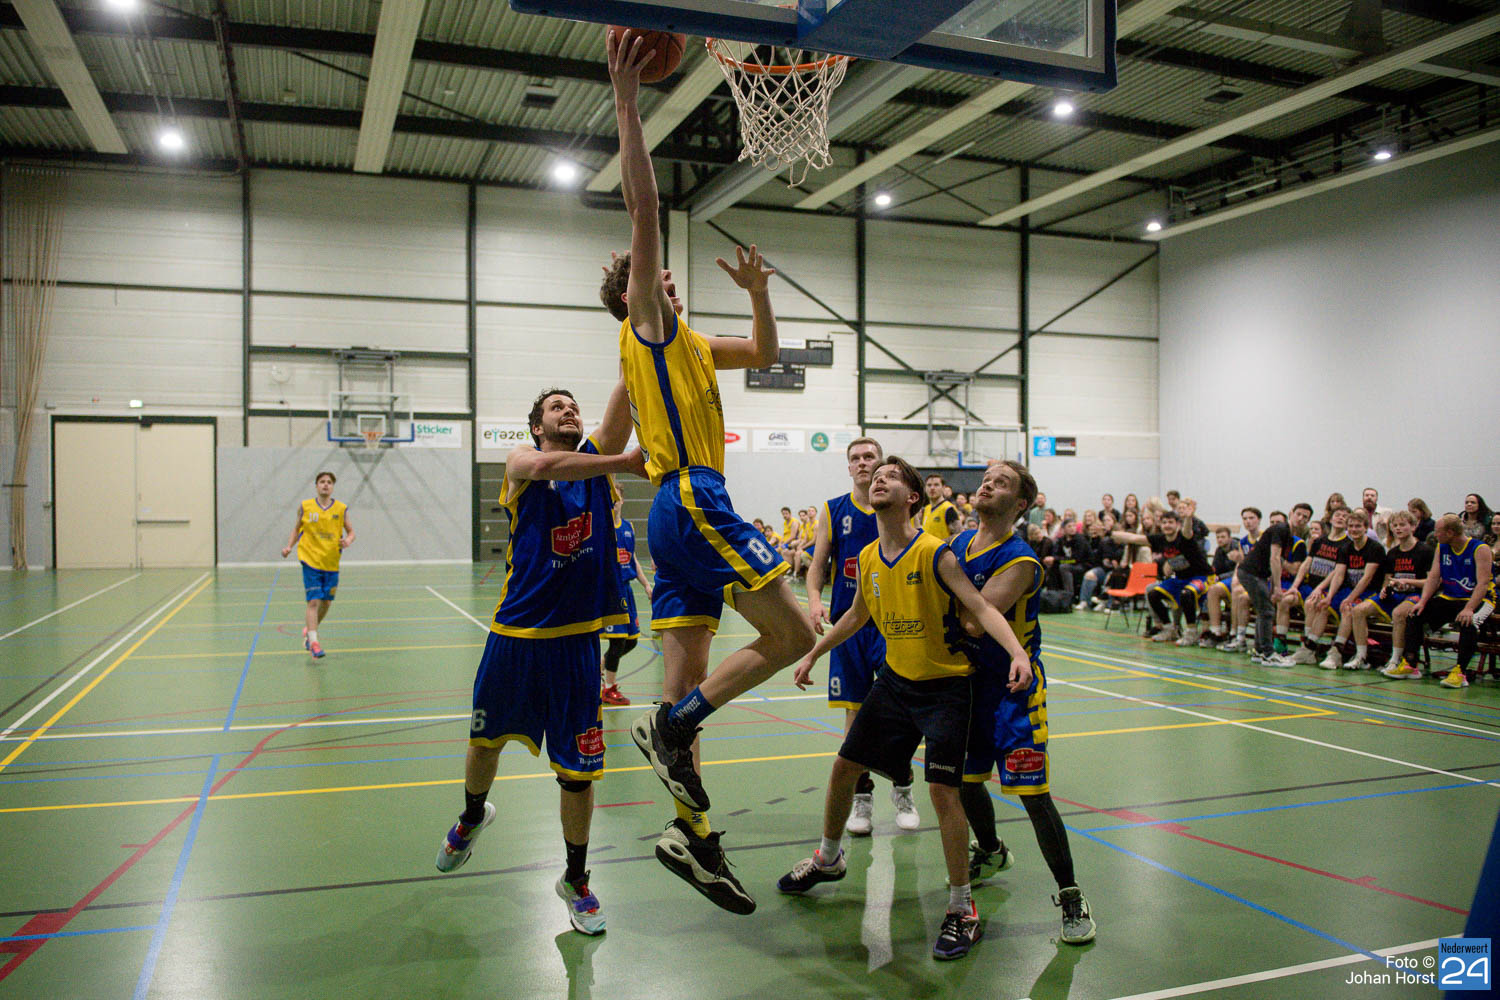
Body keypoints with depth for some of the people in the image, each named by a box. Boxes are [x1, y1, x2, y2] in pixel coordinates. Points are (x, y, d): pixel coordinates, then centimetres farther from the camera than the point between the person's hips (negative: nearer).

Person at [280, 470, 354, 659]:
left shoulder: (341, 509, 0)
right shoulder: (305, 507, 0)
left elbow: (350, 531, 7)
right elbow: (297, 528, 12)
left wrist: (348, 541, -14)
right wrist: (289, 546, -2)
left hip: (331, 564, 2)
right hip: (310, 560, -2)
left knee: (326, 602, 11)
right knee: (313, 601, -10)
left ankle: (308, 630, 37)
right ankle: (313, 643, -9)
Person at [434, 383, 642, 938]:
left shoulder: (597, 456, 5)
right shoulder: (520, 460, -1)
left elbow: (627, 389, -8)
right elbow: (546, 466, -26)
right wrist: (624, 464, -32)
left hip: (576, 639, 1)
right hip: (514, 634, 0)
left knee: (579, 771, 3)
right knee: (485, 740, 19)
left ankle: (575, 880, 25)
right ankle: (473, 817, 52)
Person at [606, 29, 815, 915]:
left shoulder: (683, 342, 25)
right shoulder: (647, 325, 2)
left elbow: (764, 354, 35)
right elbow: (645, 211, -10)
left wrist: (758, 293, 18)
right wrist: (627, 100, -11)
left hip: (680, 510, 9)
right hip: (692, 501, -9)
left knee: (691, 682, 5)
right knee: (793, 634, -9)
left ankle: (692, 833, 8)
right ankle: (672, 725, -7)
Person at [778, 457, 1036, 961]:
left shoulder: (936, 554, -18)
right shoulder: (868, 558, 1)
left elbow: (982, 608, -23)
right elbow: (857, 615, 17)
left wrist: (1017, 653, -39)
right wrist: (813, 655, 23)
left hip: (945, 686, -6)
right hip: (895, 680, 6)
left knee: (942, 789, -14)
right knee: (844, 767, 11)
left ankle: (962, 908, 4)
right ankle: (828, 858, 38)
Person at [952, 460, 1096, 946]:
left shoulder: (1020, 562, -19)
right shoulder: (957, 543, 4)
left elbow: (977, 622, -29)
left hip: (1014, 687, -7)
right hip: (969, 680, 7)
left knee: (1032, 792, -9)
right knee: (964, 779, 17)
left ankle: (1070, 896, 6)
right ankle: (991, 853, 45)